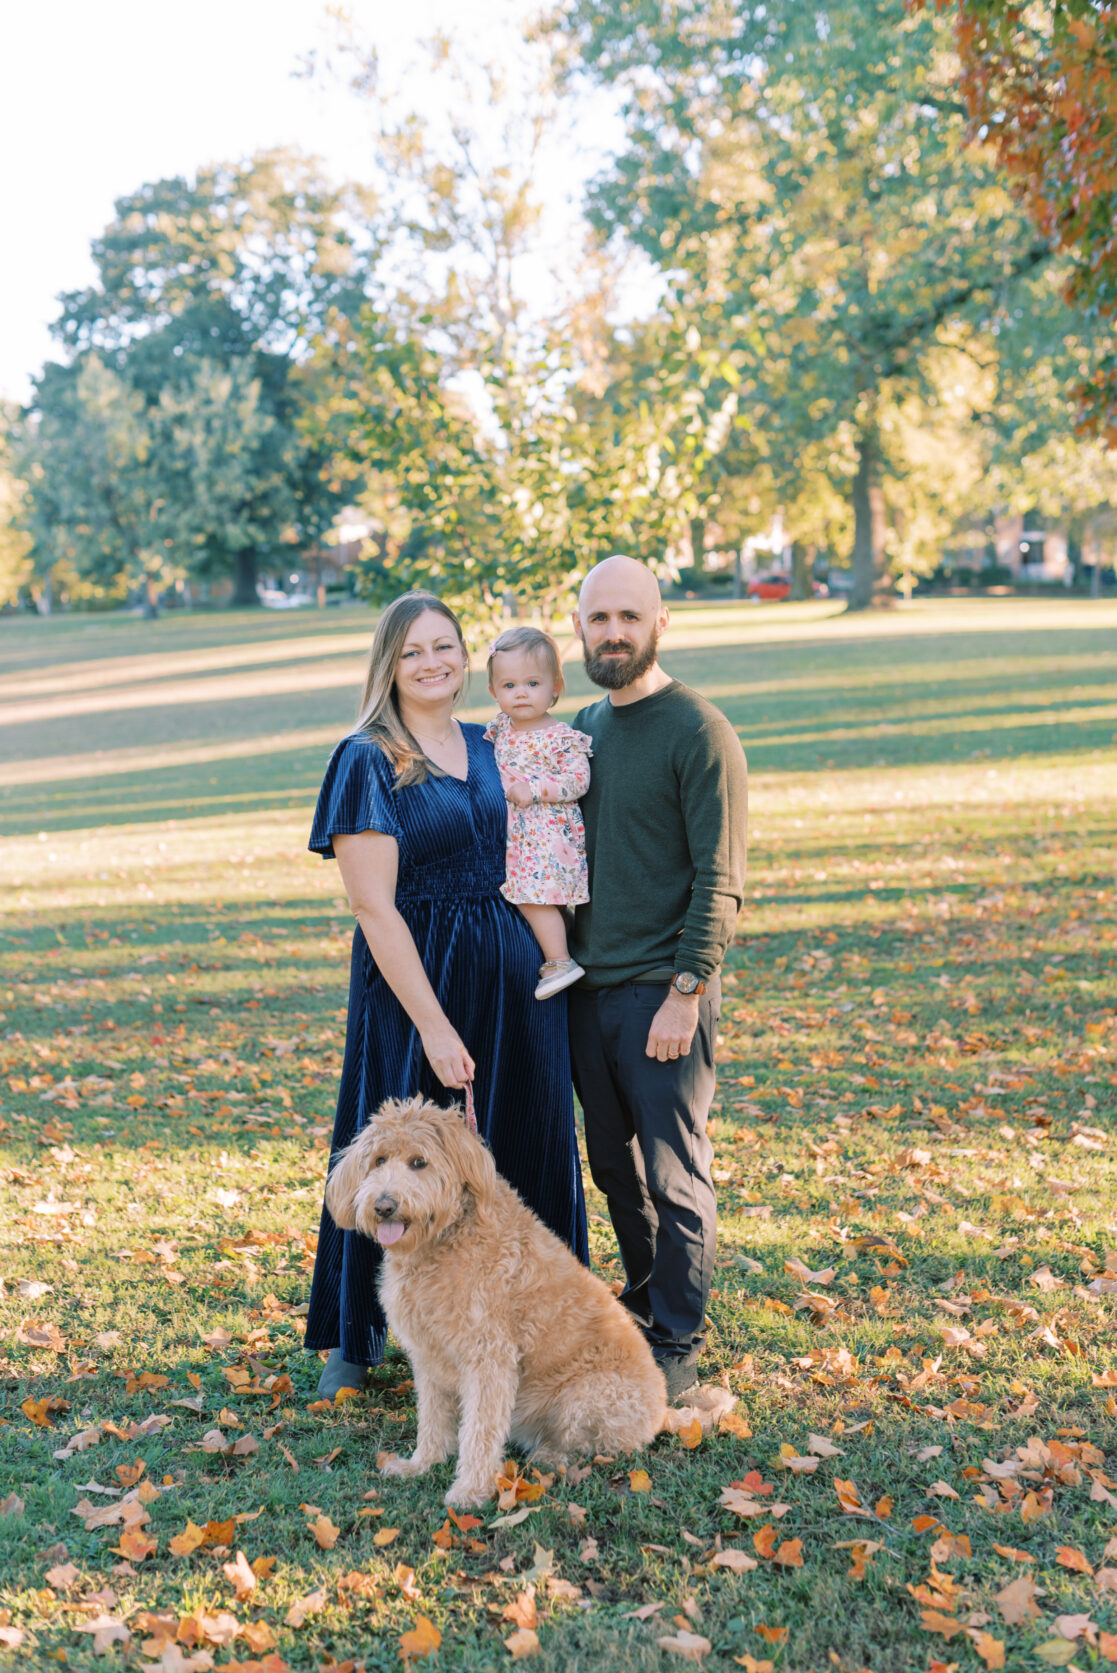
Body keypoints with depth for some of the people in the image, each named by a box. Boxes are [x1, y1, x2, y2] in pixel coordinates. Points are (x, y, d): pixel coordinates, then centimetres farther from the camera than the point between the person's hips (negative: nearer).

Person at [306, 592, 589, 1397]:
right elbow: (373, 906, -15)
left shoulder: (492, 750, 8)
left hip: (512, 976, 6)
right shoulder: (368, 762, -10)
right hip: (415, 976, -6)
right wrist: (432, 1023, -18)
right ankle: (356, 1337, 23)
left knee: (518, 1147, 11)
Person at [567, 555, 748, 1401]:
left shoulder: (699, 731, -10)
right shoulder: (582, 728, 11)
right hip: (587, 985, 7)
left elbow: (719, 879, -14)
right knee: (614, 1165, 16)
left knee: (675, 1175, 1)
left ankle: (678, 1346, 13)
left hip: (662, 991, -7)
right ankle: (643, 1302, 34)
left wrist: (686, 992, -17)